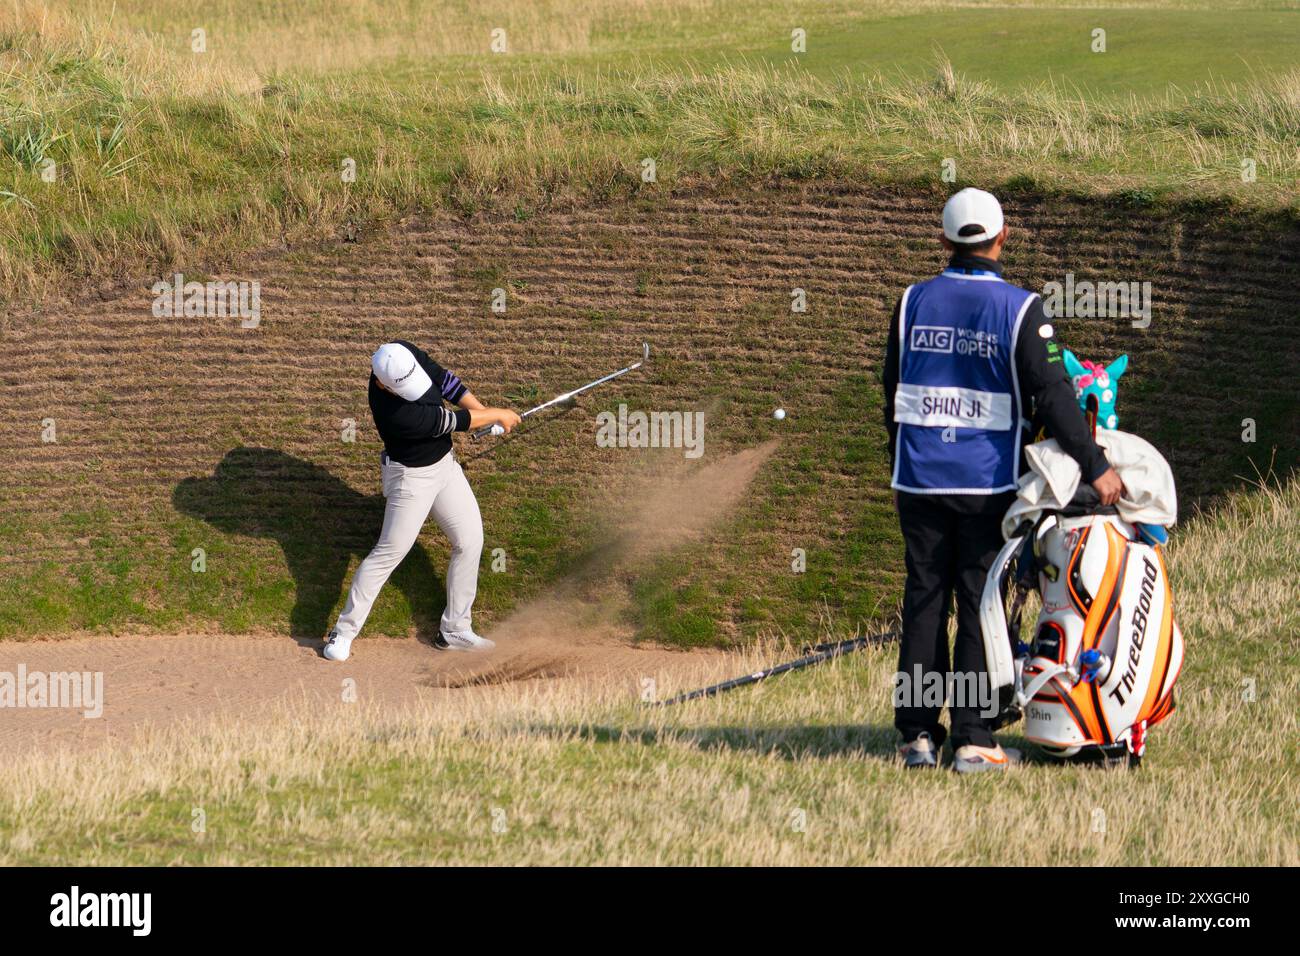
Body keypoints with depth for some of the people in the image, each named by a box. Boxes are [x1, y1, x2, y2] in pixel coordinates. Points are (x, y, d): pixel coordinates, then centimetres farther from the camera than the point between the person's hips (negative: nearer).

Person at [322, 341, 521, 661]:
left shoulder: (403, 352, -18)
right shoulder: (396, 413, -37)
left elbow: (443, 379, 0)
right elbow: (454, 421, -26)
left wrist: (482, 409, -8)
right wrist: (497, 416, -13)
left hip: (444, 465, 8)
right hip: (412, 476, -8)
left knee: (469, 541, 10)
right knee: (390, 552, -5)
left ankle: (454, 630, 21)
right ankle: (344, 632, 8)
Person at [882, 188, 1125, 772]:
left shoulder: (913, 303, 4)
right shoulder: (1018, 310, -8)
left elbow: (892, 392, 12)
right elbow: (1052, 396, -12)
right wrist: (1095, 467, -7)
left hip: (920, 482, 3)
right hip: (987, 484, -3)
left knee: (923, 604, 8)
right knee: (979, 607, 0)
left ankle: (917, 735, 8)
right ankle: (972, 741, -2)